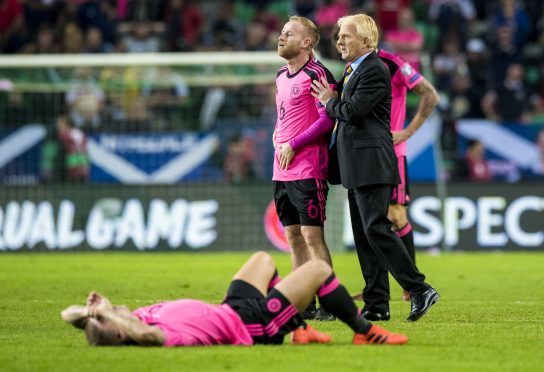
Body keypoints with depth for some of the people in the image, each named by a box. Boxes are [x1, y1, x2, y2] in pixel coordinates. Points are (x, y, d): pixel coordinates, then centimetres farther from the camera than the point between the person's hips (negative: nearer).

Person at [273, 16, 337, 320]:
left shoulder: (317, 74, -11)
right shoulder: (282, 76, 16)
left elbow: (328, 119, -17)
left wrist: (293, 145, -15)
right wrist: (278, 137, 11)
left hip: (308, 171, -9)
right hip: (283, 170, 9)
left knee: (313, 237, -8)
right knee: (294, 238, 9)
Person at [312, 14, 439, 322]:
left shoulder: (375, 70, -12)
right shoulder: (354, 71, 20)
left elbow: (354, 111, -20)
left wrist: (330, 102, -3)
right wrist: (333, 101, 6)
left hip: (372, 165, -10)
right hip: (357, 169, 10)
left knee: (376, 228, -15)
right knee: (364, 235, 8)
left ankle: (420, 290, -12)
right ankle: (377, 305, 10)